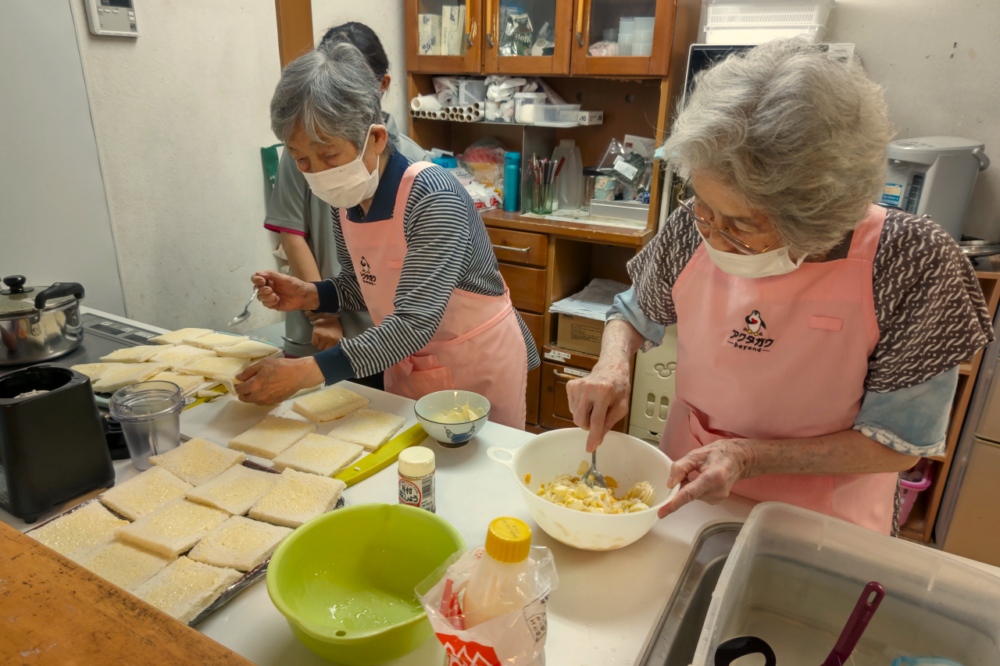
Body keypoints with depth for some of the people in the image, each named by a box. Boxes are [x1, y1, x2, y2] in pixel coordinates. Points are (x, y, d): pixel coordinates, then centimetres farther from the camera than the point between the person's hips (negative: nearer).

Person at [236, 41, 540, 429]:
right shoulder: (346, 199, -6)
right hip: (405, 366, 6)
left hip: (478, 365, -6)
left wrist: (306, 372, -35)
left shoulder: (432, 196, -27)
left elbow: (414, 323, -33)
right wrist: (310, 296, -11)